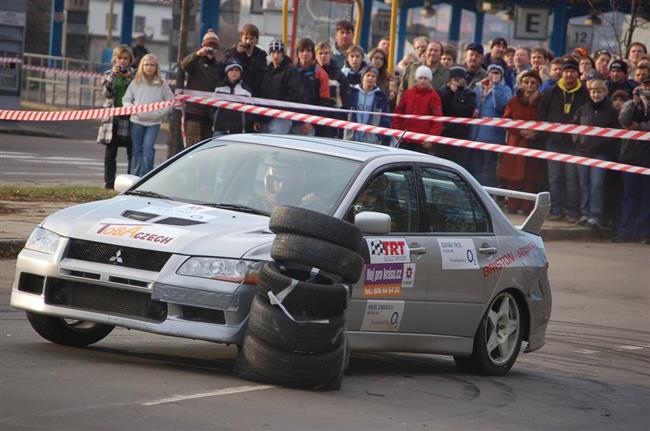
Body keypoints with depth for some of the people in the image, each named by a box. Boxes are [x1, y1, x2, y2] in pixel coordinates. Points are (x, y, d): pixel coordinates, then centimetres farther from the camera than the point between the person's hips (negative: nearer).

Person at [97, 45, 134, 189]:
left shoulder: (134, 75, 7)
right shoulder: (108, 74, 10)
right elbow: (106, 93, -5)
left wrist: (129, 78, -13)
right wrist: (113, 75, -14)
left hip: (128, 117, -1)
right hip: (112, 117, 1)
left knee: (132, 153, -4)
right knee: (110, 153, 3)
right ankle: (109, 182, 6)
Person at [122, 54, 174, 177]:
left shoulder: (161, 84, 1)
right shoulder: (135, 83, 4)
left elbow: (170, 101, 3)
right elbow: (126, 99, 9)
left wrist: (160, 112, -8)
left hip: (154, 122, -2)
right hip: (137, 121, 2)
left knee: (148, 148, -13)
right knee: (137, 150, 6)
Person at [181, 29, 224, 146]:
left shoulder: (219, 66, 17)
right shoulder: (196, 62, 2)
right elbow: (185, 64, -21)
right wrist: (198, 54, -40)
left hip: (212, 113, 5)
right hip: (194, 111, -5)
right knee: (193, 145, -9)